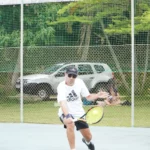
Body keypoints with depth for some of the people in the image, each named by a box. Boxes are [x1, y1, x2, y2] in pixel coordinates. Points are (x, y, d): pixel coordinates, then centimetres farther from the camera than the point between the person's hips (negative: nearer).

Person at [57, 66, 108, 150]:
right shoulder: (61, 87, -25)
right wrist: (67, 116, -56)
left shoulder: (79, 82, -10)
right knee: (70, 124, -39)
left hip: (79, 113, 4)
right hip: (66, 113, -4)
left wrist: (97, 96, -19)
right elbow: (63, 103, -40)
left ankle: (87, 141, 49)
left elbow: (88, 96, 2)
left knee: (88, 137, 9)